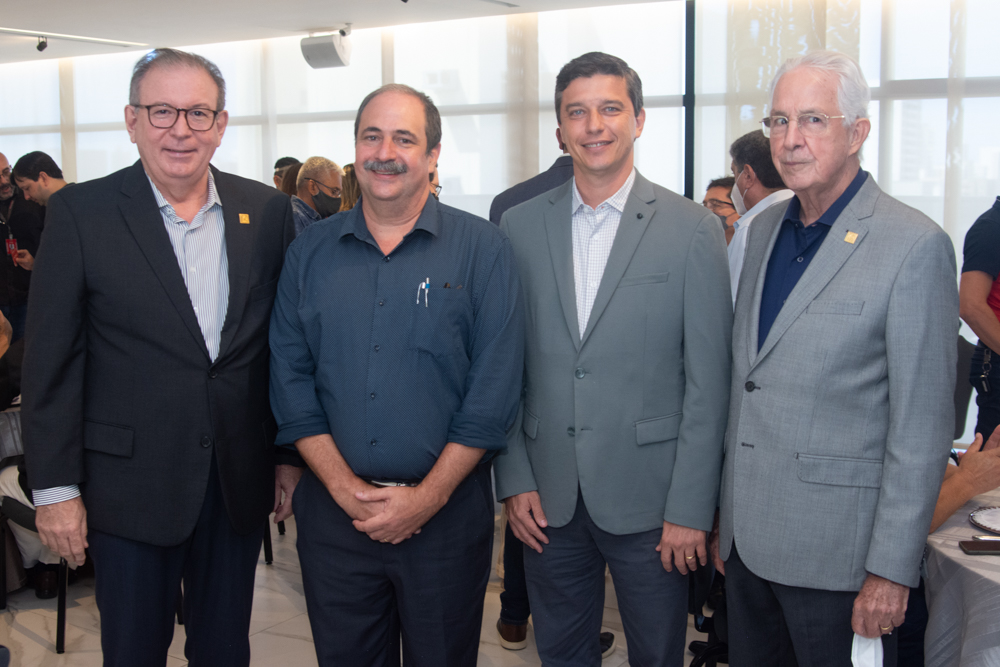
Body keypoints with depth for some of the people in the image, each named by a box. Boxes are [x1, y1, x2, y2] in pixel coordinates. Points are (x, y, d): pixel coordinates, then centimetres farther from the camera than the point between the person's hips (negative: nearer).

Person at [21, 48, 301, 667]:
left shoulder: (268, 210, 1)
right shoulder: (81, 212, -6)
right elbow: (51, 361, -6)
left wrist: (292, 454, 6)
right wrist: (54, 487, -7)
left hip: (239, 481, 3)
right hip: (130, 484, -2)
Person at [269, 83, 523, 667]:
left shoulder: (483, 250, -4)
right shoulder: (310, 253, 6)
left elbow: (495, 387, -9)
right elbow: (291, 378, 2)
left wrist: (429, 496, -13)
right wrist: (343, 486, -9)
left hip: (447, 510, -2)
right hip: (333, 508, 2)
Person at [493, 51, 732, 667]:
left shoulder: (694, 230, -5)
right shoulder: (520, 227, 5)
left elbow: (708, 381, -7)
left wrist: (691, 509, -9)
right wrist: (515, 480, 1)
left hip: (650, 500, -2)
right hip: (548, 499, 3)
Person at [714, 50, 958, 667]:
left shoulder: (915, 245, -13)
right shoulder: (763, 230, 9)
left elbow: (922, 427, -14)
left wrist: (892, 570, -15)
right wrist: (728, 516, 13)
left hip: (836, 555, -6)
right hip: (748, 538, 6)